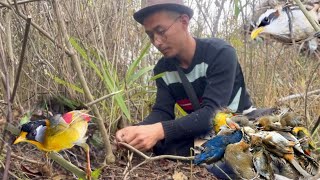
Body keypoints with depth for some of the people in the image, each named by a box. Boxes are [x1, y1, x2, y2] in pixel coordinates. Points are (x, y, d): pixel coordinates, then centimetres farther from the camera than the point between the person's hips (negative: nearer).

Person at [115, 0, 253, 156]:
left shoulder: (220, 53, -21)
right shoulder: (162, 69, -1)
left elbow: (211, 113, -31)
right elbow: (162, 112, -9)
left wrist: (161, 131, -45)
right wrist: (137, 130, -33)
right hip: (199, 132, 5)